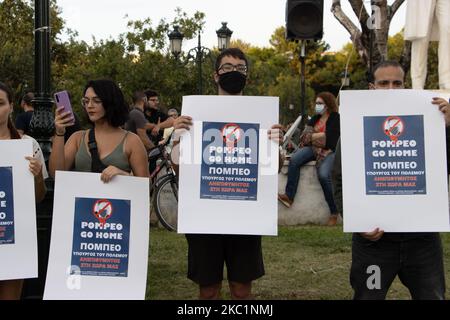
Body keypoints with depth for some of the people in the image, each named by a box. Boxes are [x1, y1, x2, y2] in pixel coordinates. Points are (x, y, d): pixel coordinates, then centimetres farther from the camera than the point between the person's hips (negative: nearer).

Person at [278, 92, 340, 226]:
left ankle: (334, 212, -20)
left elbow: (329, 140, -11)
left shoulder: (335, 118, -2)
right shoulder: (315, 118, 20)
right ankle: (289, 196, -27)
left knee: (323, 175, -31)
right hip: (313, 148, 6)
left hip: (329, 151, -6)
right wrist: (321, 135, -2)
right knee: (294, 160, -23)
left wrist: (313, 136, -1)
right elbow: (305, 135, 13)